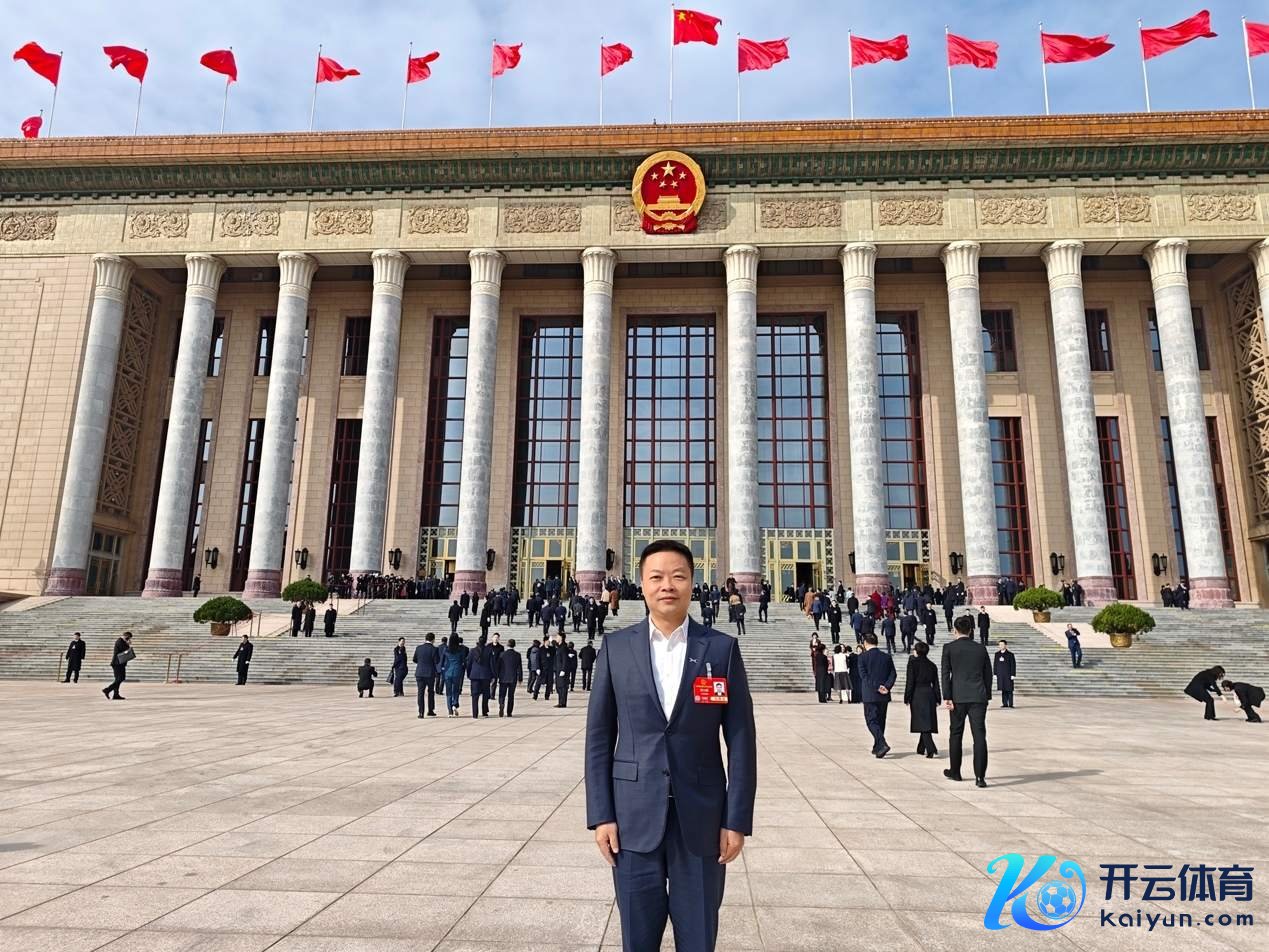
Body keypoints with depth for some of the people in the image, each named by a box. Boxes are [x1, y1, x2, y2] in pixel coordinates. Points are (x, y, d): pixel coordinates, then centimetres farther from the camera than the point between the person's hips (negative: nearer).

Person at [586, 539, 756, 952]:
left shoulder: (722, 649, -2)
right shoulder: (616, 647, 0)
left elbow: (741, 740, -1)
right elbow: (599, 736, 2)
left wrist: (737, 820, -4)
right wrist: (600, 814, -2)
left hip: (701, 816, 0)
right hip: (635, 816, 1)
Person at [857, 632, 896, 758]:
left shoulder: (863, 657, -7)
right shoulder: (887, 657, 6)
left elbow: (864, 675, -13)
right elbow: (893, 674, -1)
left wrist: (877, 688, -13)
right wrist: (886, 686, -9)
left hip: (869, 695, -5)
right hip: (884, 696, 5)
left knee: (871, 721, -1)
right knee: (881, 720, 16)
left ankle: (882, 744, -20)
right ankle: (877, 747, 24)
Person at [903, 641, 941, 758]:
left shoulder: (913, 663, -7)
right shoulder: (932, 665, 9)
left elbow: (910, 681, -9)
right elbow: (936, 684, 10)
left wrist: (907, 697, -4)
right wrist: (938, 699, 14)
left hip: (917, 695, -5)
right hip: (930, 694, 5)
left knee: (923, 723, -6)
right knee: (927, 722, 13)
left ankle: (931, 748, -20)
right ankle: (921, 748, 24)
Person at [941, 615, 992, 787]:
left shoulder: (949, 647, -1)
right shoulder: (981, 648, 7)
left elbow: (945, 674, -6)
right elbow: (988, 674, 10)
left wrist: (946, 697, -6)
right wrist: (987, 695, 17)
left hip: (958, 697, -2)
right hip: (978, 697, 2)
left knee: (955, 734, 13)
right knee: (980, 735, -2)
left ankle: (955, 772, 23)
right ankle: (980, 776, -9)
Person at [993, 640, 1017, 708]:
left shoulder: (1010, 654, -2)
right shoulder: (997, 654, 9)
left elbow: (1013, 665, -4)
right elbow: (995, 664, 12)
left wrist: (1013, 675, -9)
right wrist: (995, 673, 7)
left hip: (1008, 675, -3)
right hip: (1000, 675, 4)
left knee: (1009, 690, -1)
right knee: (1003, 690, 6)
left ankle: (1010, 704, 4)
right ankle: (1005, 703, 11)